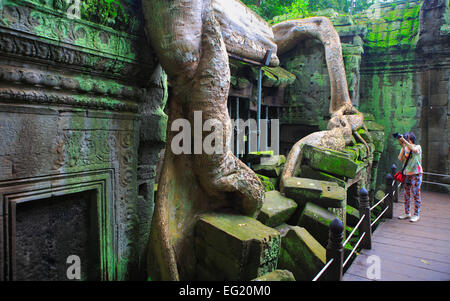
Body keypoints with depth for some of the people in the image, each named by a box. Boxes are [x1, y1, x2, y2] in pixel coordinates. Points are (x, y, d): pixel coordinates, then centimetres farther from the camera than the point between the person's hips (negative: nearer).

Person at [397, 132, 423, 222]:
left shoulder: (418, 147, -3)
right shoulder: (405, 148, 8)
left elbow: (414, 149, -28)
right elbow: (400, 159, -7)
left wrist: (404, 141, -31)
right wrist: (403, 147, -13)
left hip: (416, 174, -5)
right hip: (406, 174, 5)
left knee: (416, 194, -2)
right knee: (406, 194, 8)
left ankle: (416, 214, 6)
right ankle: (407, 213, 18)